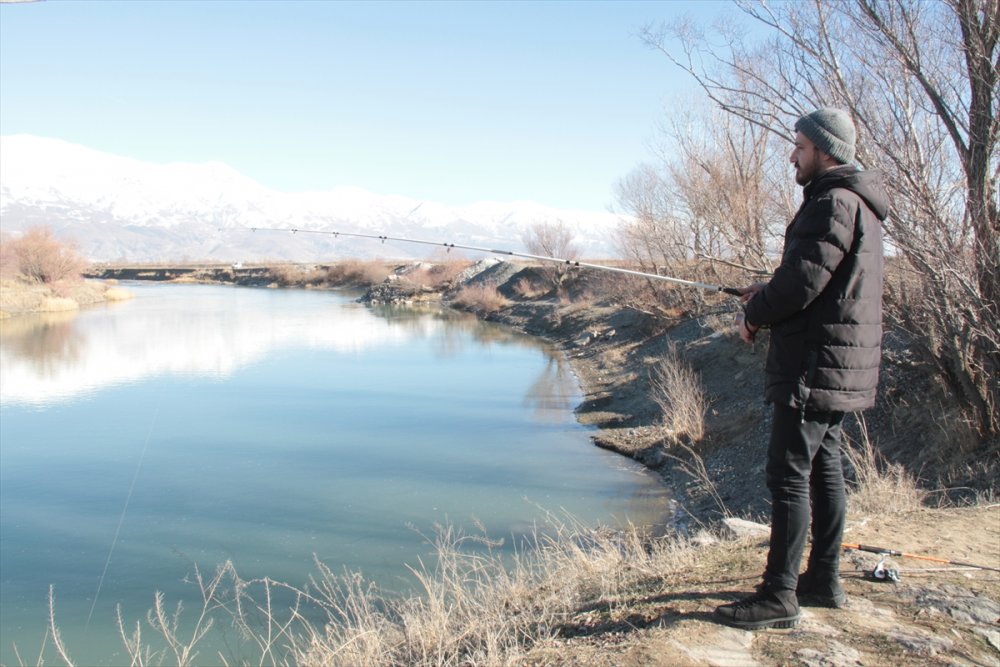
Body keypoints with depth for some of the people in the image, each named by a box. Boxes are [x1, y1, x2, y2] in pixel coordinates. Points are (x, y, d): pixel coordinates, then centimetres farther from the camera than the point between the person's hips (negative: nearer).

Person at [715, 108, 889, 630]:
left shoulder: (834, 203, -15)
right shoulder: (857, 204, 19)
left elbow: (804, 280, -22)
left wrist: (754, 315, -5)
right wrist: (768, 293, 12)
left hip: (815, 361, -11)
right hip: (839, 368, 11)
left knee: (789, 475, -7)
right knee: (824, 469, 15)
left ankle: (779, 597, -1)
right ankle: (824, 580, 26)